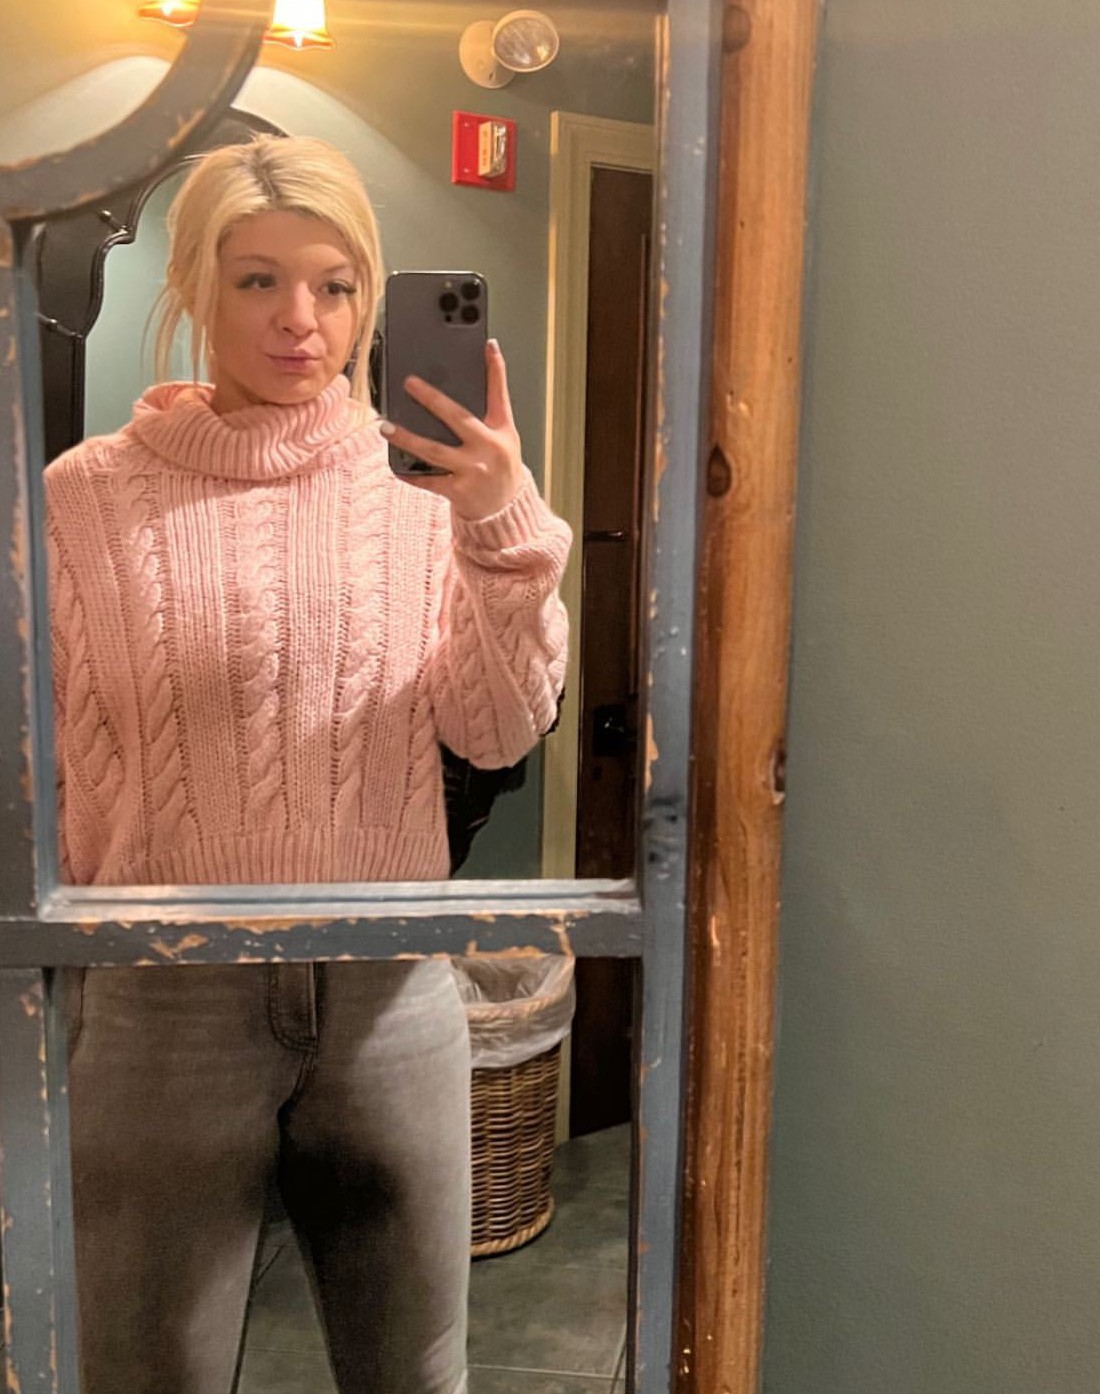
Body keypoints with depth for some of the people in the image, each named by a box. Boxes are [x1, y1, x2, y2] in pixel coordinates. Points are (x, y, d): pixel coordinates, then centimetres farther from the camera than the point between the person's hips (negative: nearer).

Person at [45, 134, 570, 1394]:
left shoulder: (418, 488, 0)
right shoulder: (87, 497, -6)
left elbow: (496, 732, -6)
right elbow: (36, 768, -1)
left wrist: (511, 541, -20)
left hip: (390, 991, 2)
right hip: (165, 997, -2)